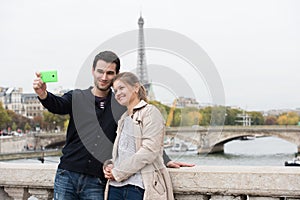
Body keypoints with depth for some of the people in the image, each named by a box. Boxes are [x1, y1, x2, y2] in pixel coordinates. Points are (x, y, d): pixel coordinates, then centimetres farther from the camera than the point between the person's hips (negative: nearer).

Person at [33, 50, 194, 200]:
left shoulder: (122, 105, 8)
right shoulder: (77, 97, 7)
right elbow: (58, 105, -13)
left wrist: (166, 161, 6)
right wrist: (43, 94, -36)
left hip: (96, 182, 0)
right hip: (67, 176, 0)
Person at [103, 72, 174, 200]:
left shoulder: (150, 112, -3)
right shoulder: (124, 118, 21)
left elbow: (149, 151, -13)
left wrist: (118, 172, -11)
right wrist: (109, 166, 1)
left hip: (139, 186, -7)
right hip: (116, 185, 7)